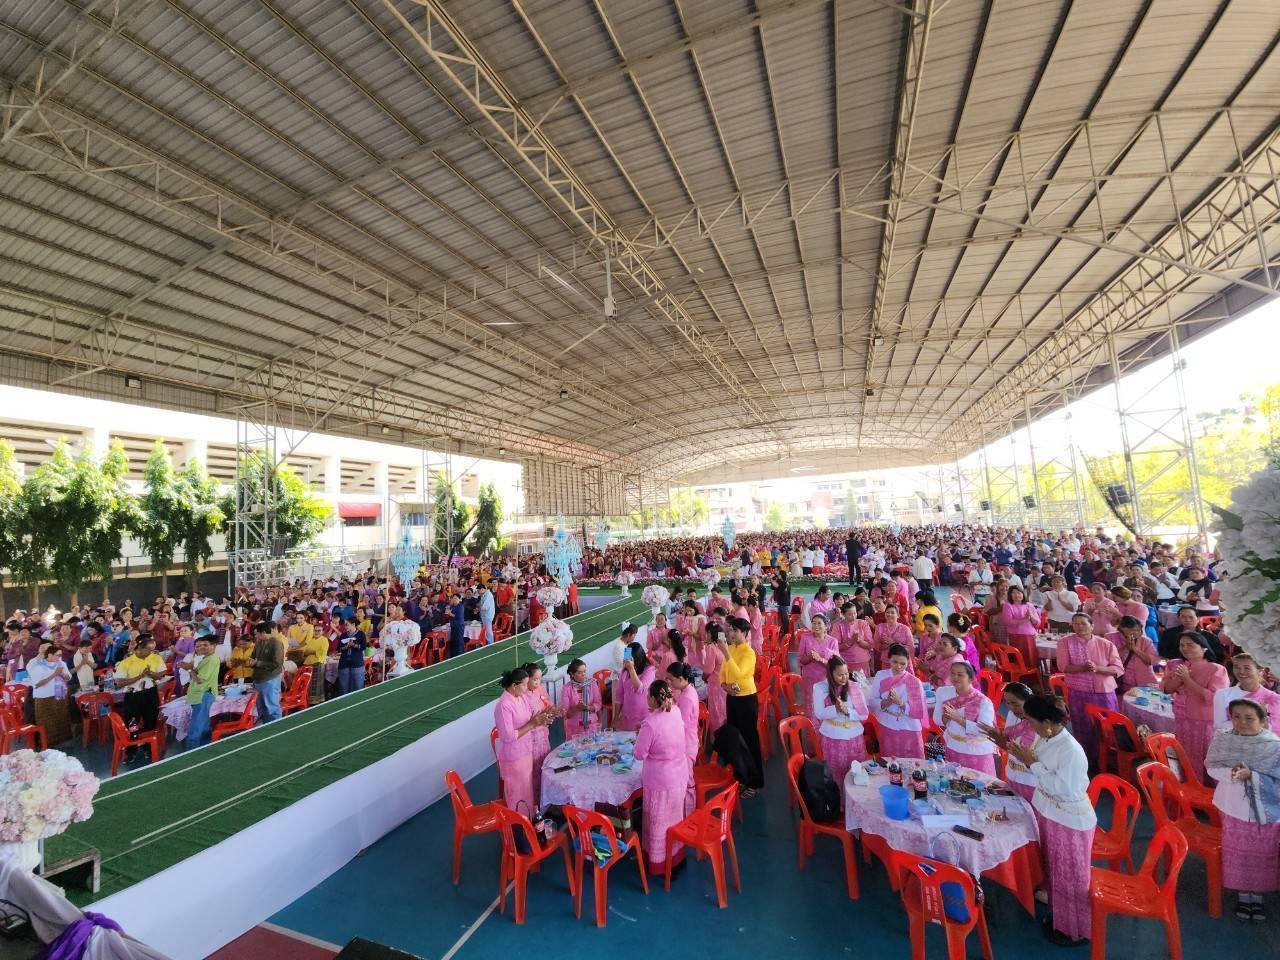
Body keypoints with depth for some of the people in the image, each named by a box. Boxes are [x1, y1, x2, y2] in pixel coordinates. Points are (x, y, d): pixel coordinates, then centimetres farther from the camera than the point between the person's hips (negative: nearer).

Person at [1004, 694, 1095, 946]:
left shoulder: (1071, 750, -30)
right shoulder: (1043, 738, -6)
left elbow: (1066, 789, -28)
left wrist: (1033, 763, -26)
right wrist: (1022, 756, -8)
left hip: (1069, 822, -8)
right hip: (1046, 812, 8)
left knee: (1070, 877, 13)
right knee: (1053, 869, 24)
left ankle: (1075, 930, 34)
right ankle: (1059, 917, 44)